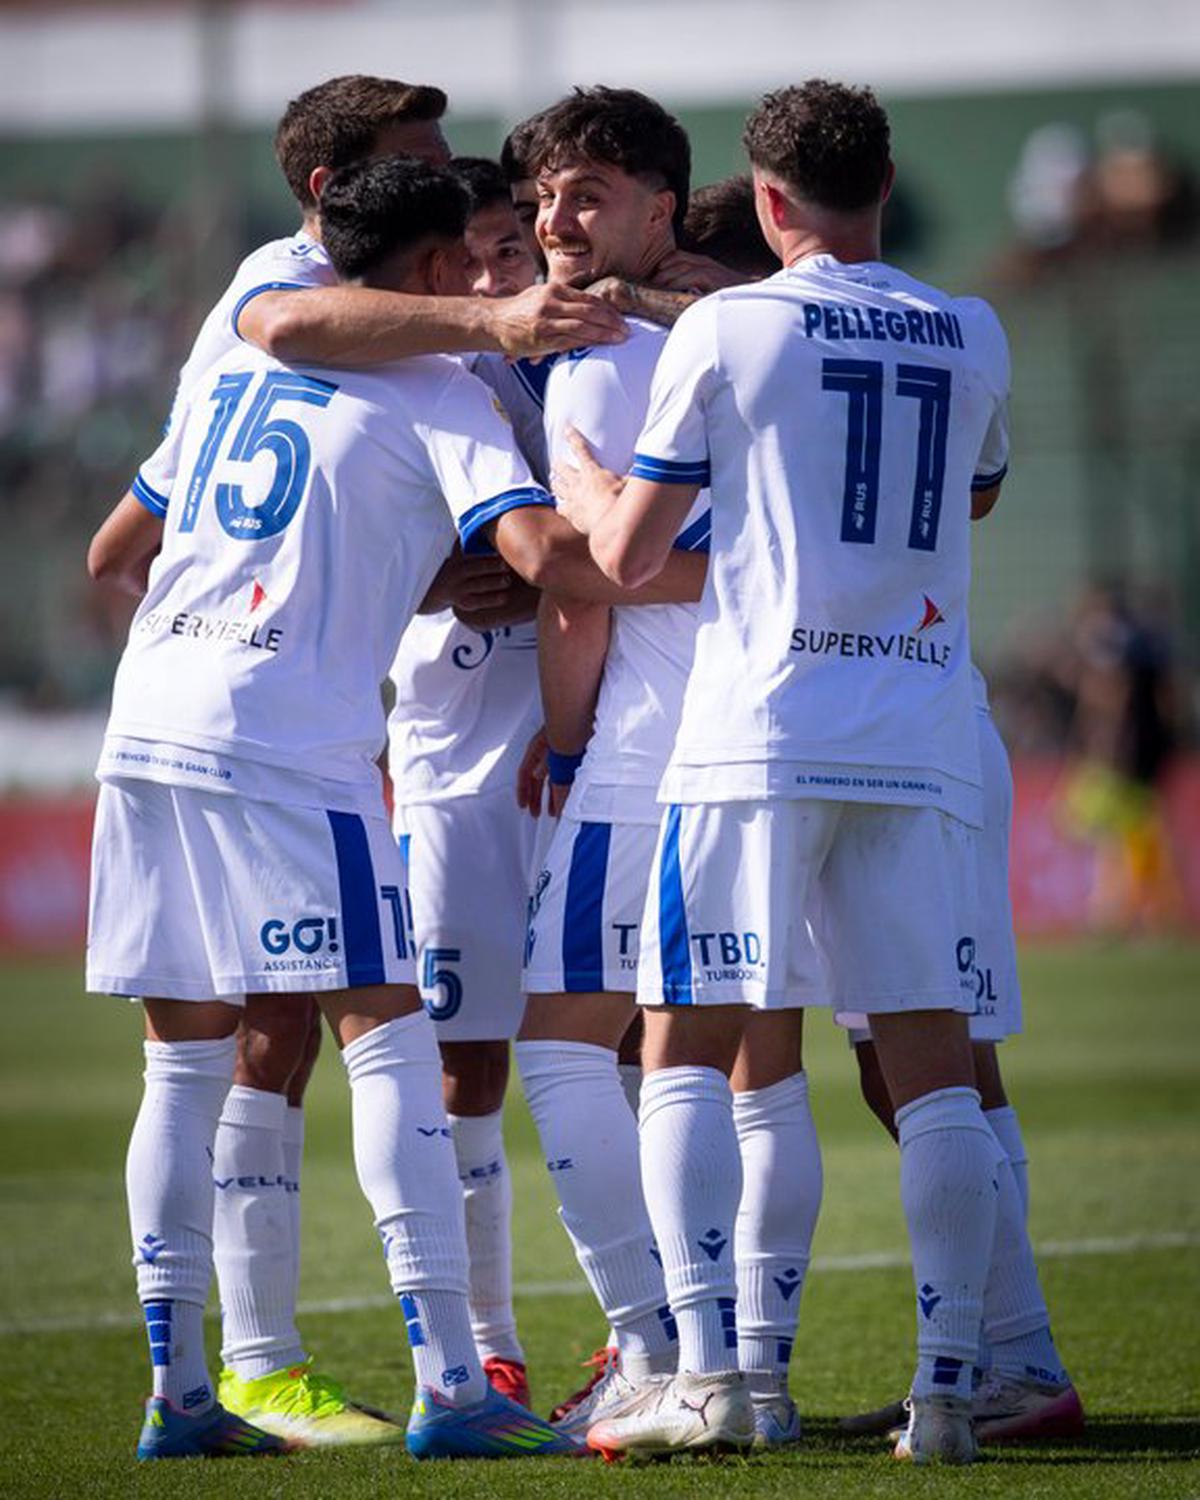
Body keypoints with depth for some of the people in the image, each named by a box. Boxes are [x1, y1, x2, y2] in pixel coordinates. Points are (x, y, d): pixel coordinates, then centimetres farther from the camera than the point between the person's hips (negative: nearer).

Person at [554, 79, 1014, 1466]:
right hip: (921, 739, 4)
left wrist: (574, 477, 23)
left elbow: (623, 558, 2)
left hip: (760, 737, -3)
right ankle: (946, 1387, 0)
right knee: (931, 1063, 5)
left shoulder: (722, 330, -3)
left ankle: (706, 1374, -7)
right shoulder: (973, 340, 9)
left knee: (686, 1046, 2)